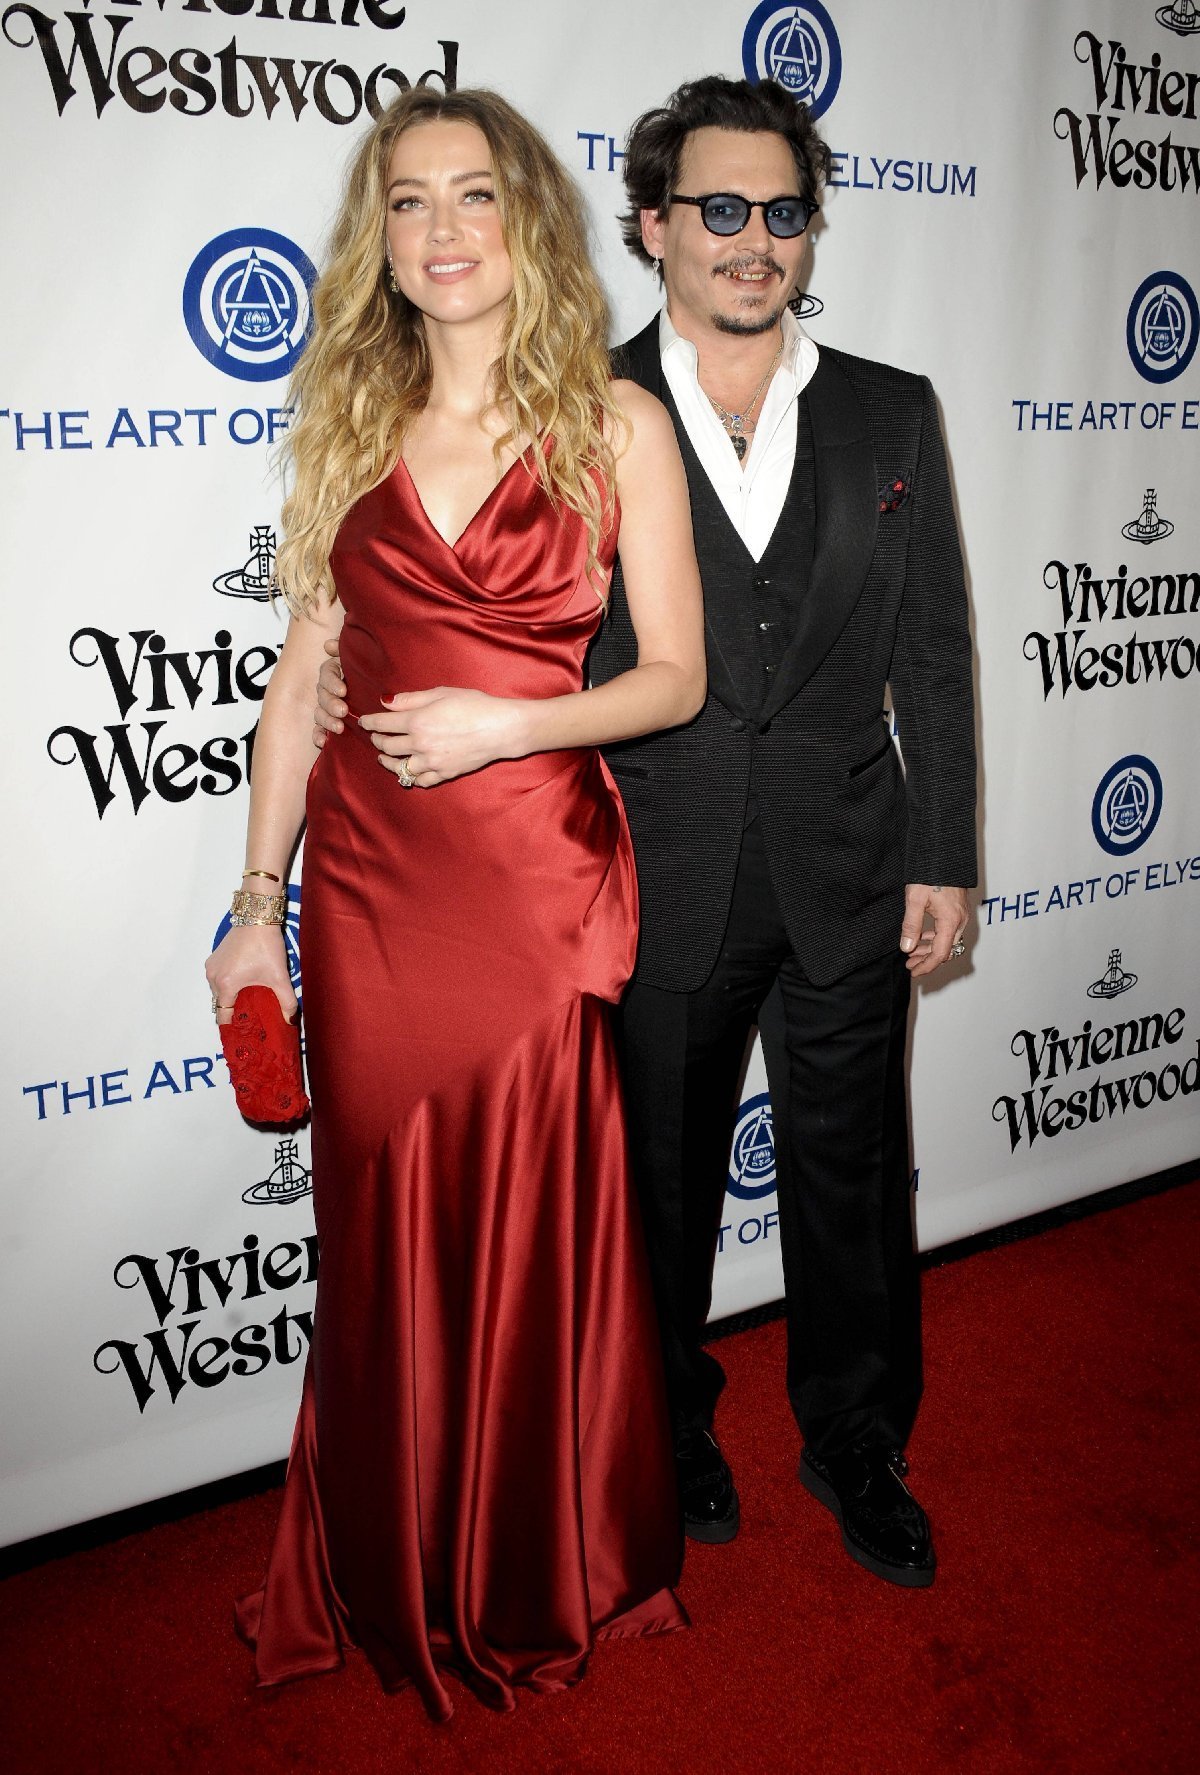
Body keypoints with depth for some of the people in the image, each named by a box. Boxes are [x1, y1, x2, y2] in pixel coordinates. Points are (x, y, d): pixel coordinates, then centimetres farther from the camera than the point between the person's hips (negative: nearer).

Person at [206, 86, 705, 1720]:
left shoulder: (617, 425, 1)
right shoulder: (350, 424, 9)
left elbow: (675, 677, 1)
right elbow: (303, 672, 8)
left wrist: (514, 722, -16)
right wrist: (259, 897, 5)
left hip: (538, 880, -2)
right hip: (368, 880, 3)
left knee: (538, 1231, 8)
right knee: (386, 1234, 11)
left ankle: (546, 1578, 34)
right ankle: (399, 1580, 35)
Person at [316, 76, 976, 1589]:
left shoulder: (891, 414, 5)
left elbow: (934, 657, 4)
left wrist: (943, 860, 1)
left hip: (846, 882, 2)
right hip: (659, 883, -1)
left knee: (852, 1178, 14)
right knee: (660, 1180, 15)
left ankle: (855, 1447, 37)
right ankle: (667, 1425, 40)